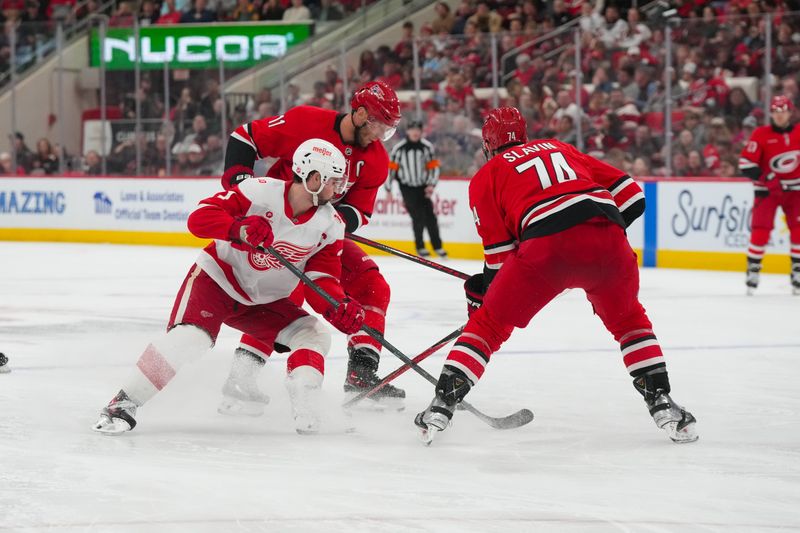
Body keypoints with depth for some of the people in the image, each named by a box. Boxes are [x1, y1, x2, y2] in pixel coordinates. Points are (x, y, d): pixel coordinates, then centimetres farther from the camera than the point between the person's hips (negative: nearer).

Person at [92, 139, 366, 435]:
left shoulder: (330, 226, -8)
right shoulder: (261, 192, -23)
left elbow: (321, 280, -8)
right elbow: (200, 217, -27)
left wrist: (338, 308, -29)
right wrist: (240, 228, -45)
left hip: (264, 300, 6)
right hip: (218, 277, -6)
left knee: (313, 336, -10)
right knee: (189, 339, -27)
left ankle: (306, 416, -9)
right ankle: (123, 405, -21)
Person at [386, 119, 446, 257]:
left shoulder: (427, 146, -2)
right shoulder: (399, 148, -8)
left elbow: (433, 166, 3)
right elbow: (391, 167, -2)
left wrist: (431, 184, -6)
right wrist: (388, 188, -1)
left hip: (423, 187, 2)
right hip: (407, 188, -2)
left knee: (430, 216, 2)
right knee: (418, 217, -10)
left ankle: (437, 246, 10)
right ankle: (420, 247, 1)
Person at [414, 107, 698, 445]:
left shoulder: (486, 176, 23)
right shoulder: (560, 149, 33)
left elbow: (500, 251, 15)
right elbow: (630, 195, 24)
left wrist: (482, 289, 29)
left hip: (546, 246, -3)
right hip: (607, 237, 3)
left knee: (489, 324, 16)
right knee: (629, 321, 28)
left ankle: (441, 406, 8)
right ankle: (661, 402, 16)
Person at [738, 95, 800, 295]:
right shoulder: (761, 134, -11)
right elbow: (746, 162, -16)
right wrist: (767, 179, -24)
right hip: (767, 190, -3)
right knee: (760, 231, -9)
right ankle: (752, 271, 3)